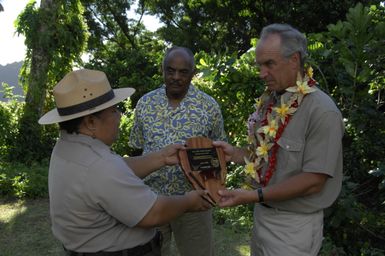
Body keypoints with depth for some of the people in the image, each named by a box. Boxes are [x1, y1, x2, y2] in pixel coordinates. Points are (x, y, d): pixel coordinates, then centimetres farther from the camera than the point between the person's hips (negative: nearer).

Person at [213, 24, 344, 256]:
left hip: (294, 225, -6)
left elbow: (313, 182, -21)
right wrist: (235, 154, -4)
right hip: (262, 214, 7)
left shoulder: (322, 111, -20)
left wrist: (254, 196, -23)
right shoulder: (270, 102, 2)